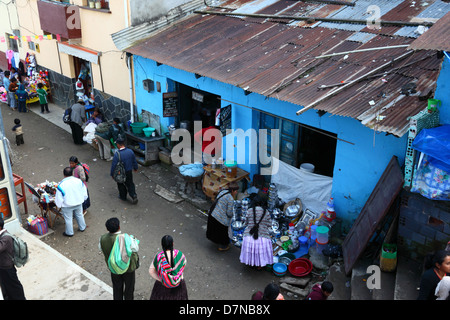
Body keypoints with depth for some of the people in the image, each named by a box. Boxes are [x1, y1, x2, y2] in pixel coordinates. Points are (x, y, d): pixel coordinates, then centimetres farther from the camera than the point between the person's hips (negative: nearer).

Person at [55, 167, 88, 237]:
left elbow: (59, 198, -16)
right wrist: (82, 199, 17)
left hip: (67, 206, -4)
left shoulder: (61, 185, -24)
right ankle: (82, 227, 45)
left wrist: (58, 205, 4)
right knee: (79, 215, 26)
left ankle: (69, 233, 31)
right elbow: (84, 194, -1)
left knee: (68, 219, 16)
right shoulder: (79, 181, -13)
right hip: (78, 203, 4)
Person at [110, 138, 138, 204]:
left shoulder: (117, 154, -26)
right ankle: (134, 196, 3)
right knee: (130, 184, 18)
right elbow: (134, 161, 3)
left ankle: (123, 196, 35)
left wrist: (112, 174, -4)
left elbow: (113, 165, -18)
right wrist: (135, 168, 21)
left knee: (121, 185, 20)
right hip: (129, 172, 3)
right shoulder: (130, 151, -12)